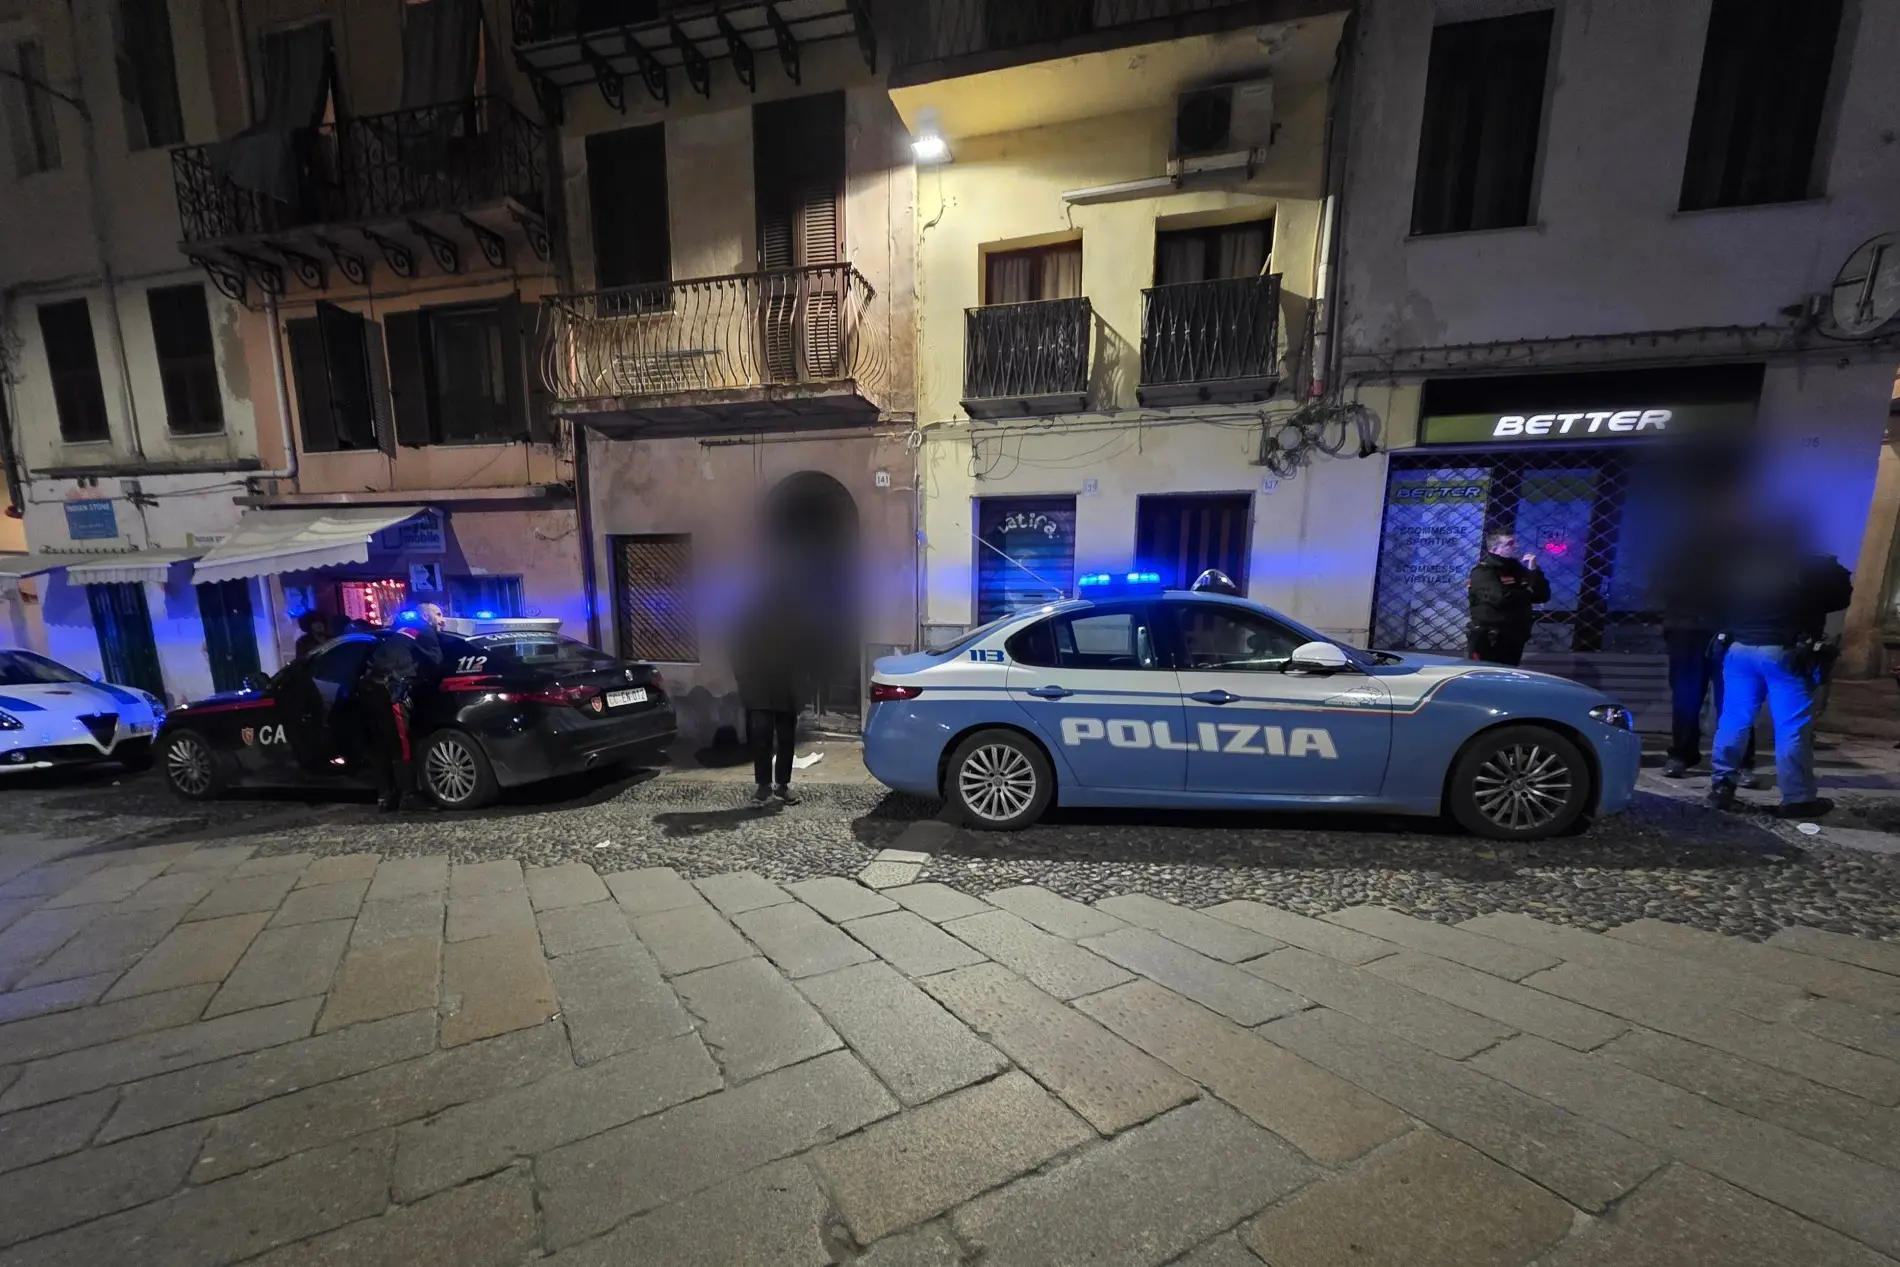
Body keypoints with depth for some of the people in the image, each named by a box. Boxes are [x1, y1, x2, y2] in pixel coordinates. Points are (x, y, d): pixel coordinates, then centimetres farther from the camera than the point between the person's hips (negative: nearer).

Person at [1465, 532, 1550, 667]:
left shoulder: (1518, 570, 15)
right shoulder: (1483, 572, -10)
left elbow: (1543, 596, 11)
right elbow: (1500, 597, -26)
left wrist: (1535, 571, -3)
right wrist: (1527, 593, -6)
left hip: (1514, 642, 8)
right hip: (1487, 641, -8)